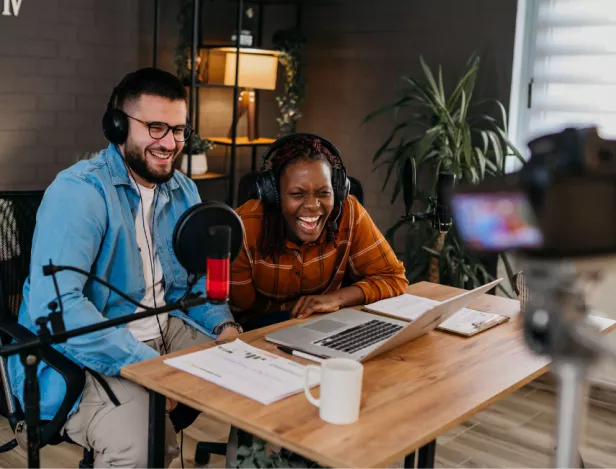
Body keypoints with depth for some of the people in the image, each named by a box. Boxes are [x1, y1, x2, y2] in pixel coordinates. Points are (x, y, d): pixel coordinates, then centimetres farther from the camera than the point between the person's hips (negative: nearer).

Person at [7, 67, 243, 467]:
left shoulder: (184, 192, 7)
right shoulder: (79, 192, -18)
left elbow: (197, 277, 15)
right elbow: (53, 305, -29)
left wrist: (223, 325, -7)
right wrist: (152, 368, -31)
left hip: (165, 334, 8)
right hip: (86, 355, -7)